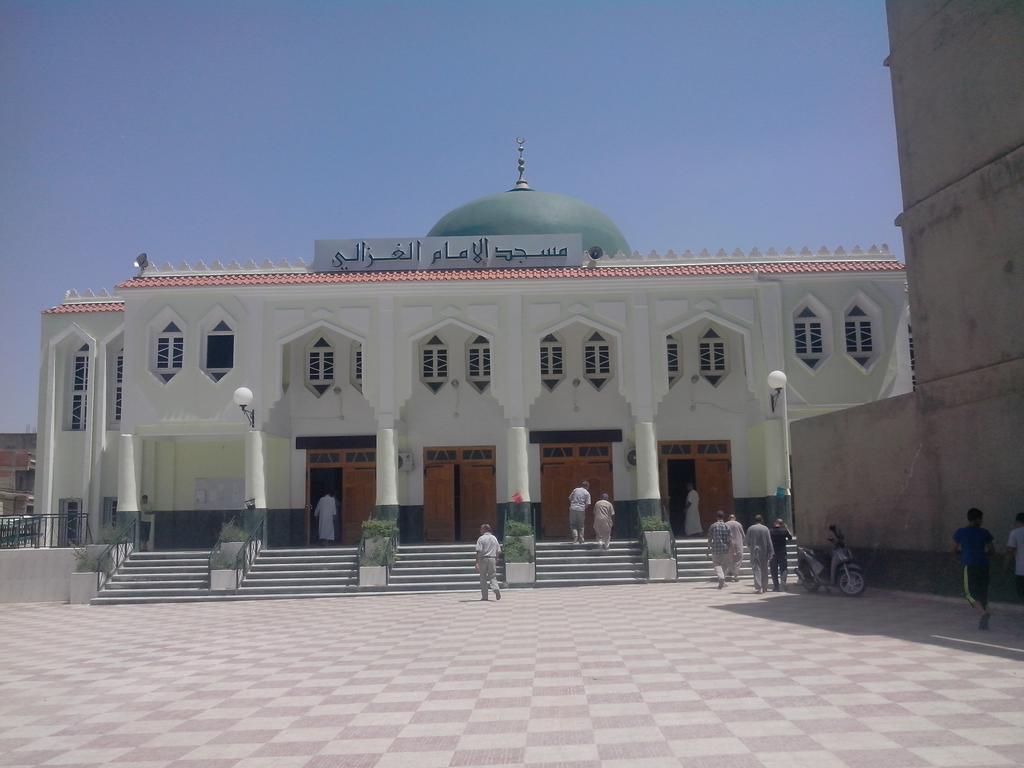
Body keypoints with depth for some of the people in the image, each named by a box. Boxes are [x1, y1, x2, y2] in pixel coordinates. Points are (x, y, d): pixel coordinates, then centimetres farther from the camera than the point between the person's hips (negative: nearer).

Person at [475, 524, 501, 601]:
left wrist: (477, 563, -13)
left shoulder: (481, 538, -5)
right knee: (492, 576, 8)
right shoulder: (494, 538, 10)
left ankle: (484, 596, 7)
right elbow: (498, 551, 10)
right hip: (493, 559, 3)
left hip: (483, 559, -3)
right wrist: (496, 560, 20)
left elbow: (478, 551, -12)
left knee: (483, 577, 5)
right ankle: (496, 589, -19)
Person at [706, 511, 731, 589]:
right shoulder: (727, 526, 1)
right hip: (725, 549, 2)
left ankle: (721, 577, -24)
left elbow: (709, 539, 0)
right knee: (723, 565, 17)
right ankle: (723, 582, 23)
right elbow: (730, 540, -1)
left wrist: (708, 549, 9)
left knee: (717, 565, 3)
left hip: (716, 548, -2)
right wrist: (731, 551, 4)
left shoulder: (712, 526, -2)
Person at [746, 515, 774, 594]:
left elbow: (747, 542, 1)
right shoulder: (765, 528, -1)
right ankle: (764, 587, 17)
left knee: (756, 569, -1)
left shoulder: (750, 529, -1)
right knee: (764, 569, 12)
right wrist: (771, 552, 0)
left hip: (754, 552, -1)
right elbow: (769, 542, -3)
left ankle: (758, 587, -14)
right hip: (764, 552, 1)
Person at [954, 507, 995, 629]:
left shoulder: (960, 532, 2)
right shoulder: (984, 532, 5)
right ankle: (984, 622, 10)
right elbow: (992, 552, 8)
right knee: (983, 592, 12)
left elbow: (954, 551, 8)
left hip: (969, 565, -3)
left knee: (970, 592, 1)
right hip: (983, 565, 3)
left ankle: (983, 612, -24)